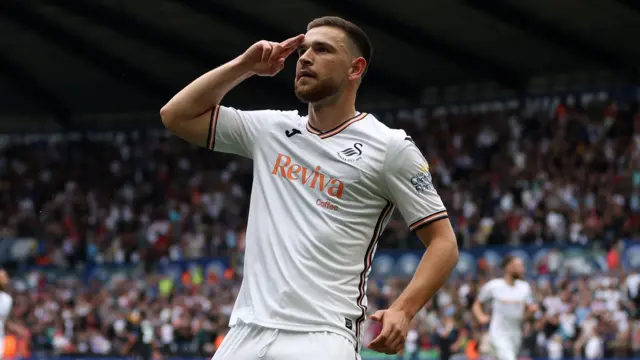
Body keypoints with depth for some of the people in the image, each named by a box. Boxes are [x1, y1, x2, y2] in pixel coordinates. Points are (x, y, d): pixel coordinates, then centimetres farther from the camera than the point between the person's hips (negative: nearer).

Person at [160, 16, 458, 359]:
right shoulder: (270, 129, 15)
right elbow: (176, 115, 18)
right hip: (246, 331, 5)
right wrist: (244, 66, 8)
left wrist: (402, 310, -17)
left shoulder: (389, 147, 0)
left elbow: (443, 242, -1)